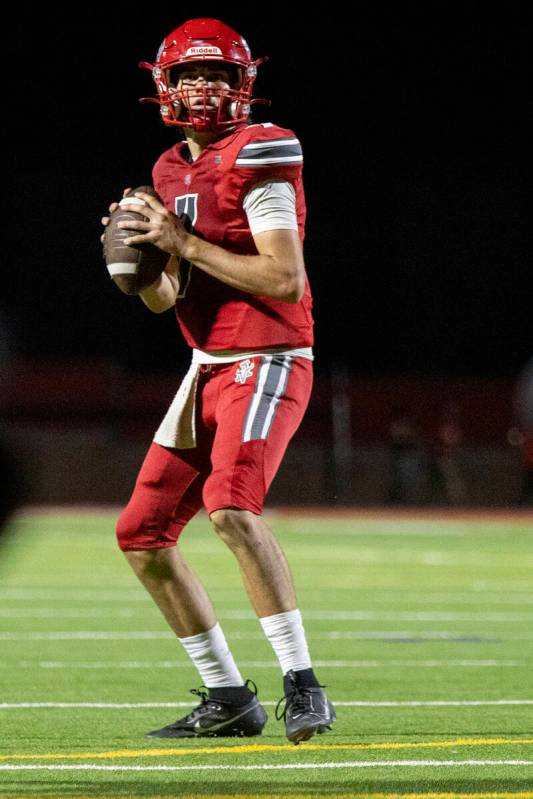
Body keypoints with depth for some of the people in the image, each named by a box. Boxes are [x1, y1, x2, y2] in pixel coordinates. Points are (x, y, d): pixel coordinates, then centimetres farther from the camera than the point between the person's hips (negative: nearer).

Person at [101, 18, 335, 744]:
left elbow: (286, 280, -19)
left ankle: (303, 686, -23)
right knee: (142, 536, 5)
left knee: (232, 506, -30)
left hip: (269, 361, -9)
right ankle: (229, 699, 14)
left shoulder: (258, 155, -11)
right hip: (208, 369, 9)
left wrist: (185, 243, -17)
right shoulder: (172, 172, 13)